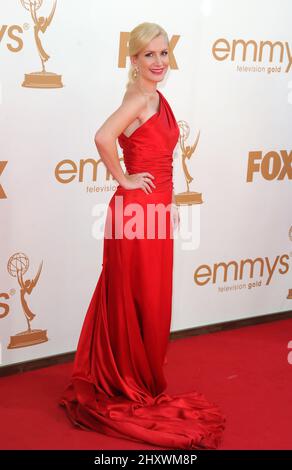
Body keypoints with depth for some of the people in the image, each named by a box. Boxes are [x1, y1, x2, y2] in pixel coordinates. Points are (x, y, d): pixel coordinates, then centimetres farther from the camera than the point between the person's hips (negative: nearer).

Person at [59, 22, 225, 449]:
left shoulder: (158, 99, 13)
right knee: (136, 302, 3)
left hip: (156, 210, 9)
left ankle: (141, 380, 32)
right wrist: (122, 179, -20)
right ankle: (129, 385, 18)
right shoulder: (139, 98, -15)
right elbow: (103, 137, -33)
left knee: (151, 301, 17)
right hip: (135, 210, -9)